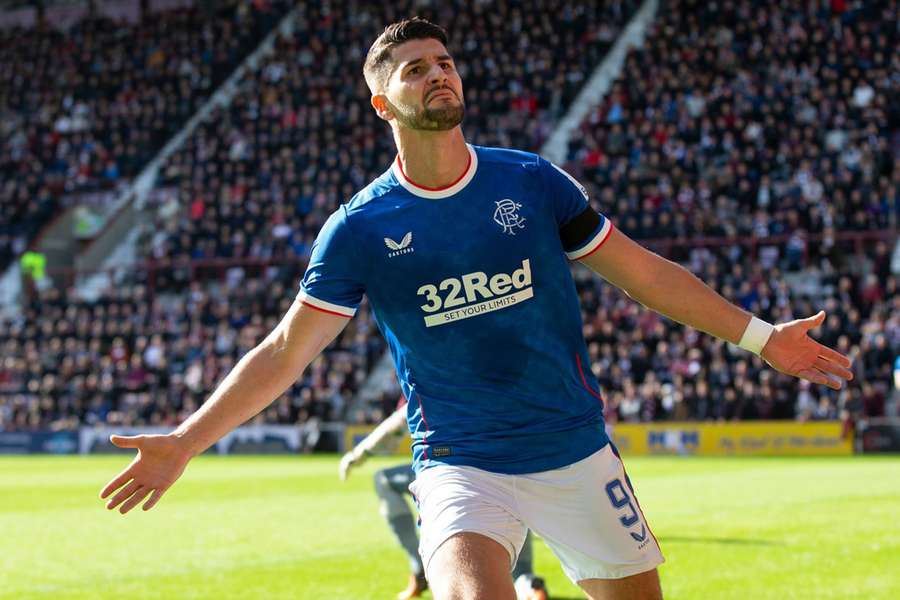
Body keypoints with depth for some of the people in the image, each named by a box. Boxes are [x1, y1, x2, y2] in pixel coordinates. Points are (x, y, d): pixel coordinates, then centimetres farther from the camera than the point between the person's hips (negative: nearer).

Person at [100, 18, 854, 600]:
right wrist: (184, 444, -6)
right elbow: (284, 352, 1)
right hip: (460, 467, -2)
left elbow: (642, 271, 9)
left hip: (578, 453, 3)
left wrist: (759, 335, 7)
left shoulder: (531, 183, 1)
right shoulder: (360, 228, -3)